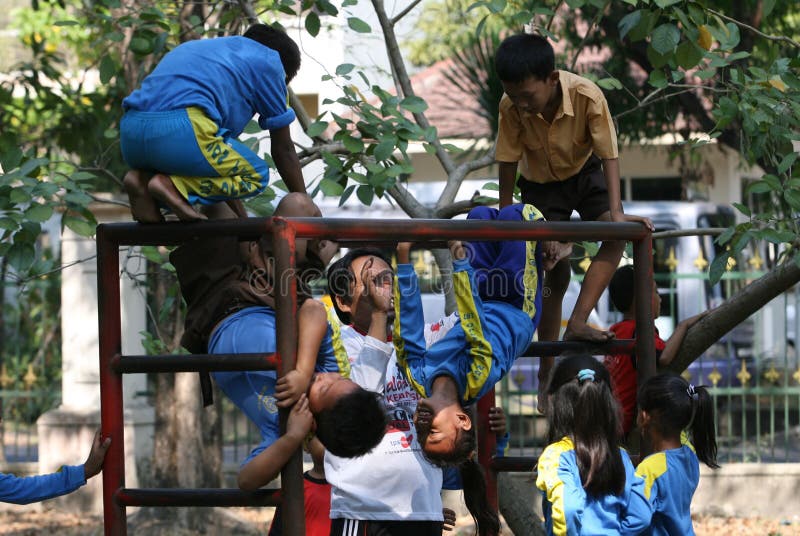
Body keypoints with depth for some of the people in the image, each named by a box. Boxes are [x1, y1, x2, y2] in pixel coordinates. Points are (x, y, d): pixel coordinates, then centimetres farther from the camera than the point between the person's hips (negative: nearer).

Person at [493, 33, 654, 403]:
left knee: (616, 237, -25)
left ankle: (577, 323, -23)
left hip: (585, 173, 1)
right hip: (540, 183, 0)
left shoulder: (587, 96, -34)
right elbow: (507, 164, -17)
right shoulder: (511, 108, -29)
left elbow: (608, 154, -29)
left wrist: (615, 212, -37)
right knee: (556, 272, -4)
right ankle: (547, 372, 5)